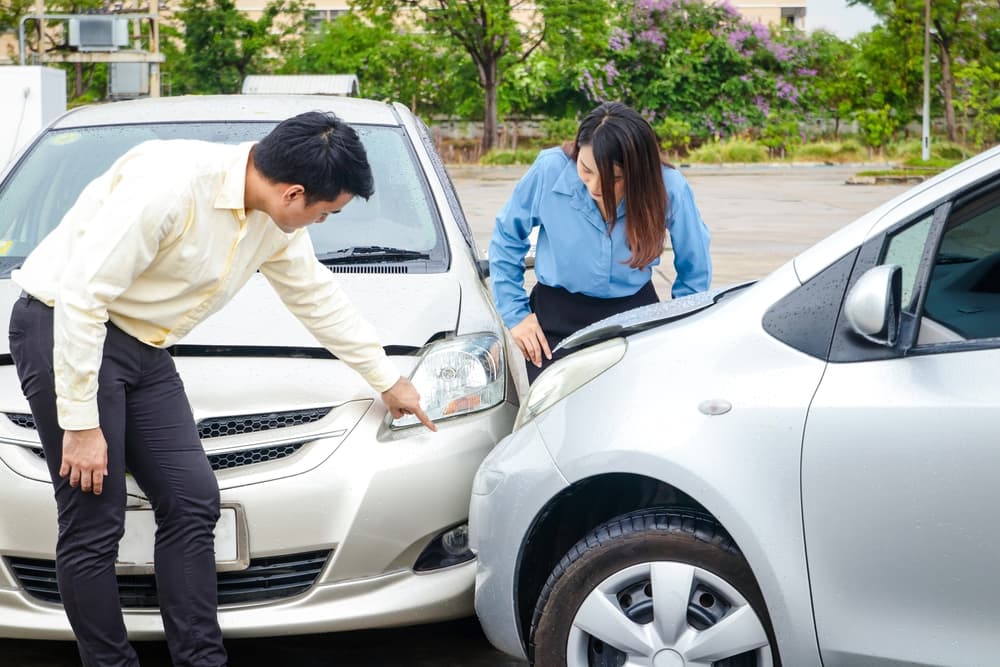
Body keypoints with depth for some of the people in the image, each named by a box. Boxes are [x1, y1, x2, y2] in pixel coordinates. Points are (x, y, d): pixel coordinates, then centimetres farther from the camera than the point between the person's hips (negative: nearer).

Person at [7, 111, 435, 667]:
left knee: (193, 503, 1)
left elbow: (317, 296, 17)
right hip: (64, 330, -8)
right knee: (94, 527, -9)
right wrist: (80, 423, -23)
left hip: (142, 348, 8)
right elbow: (81, 294, -26)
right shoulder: (170, 183, -28)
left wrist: (387, 378, 26)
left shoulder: (277, 221, -1)